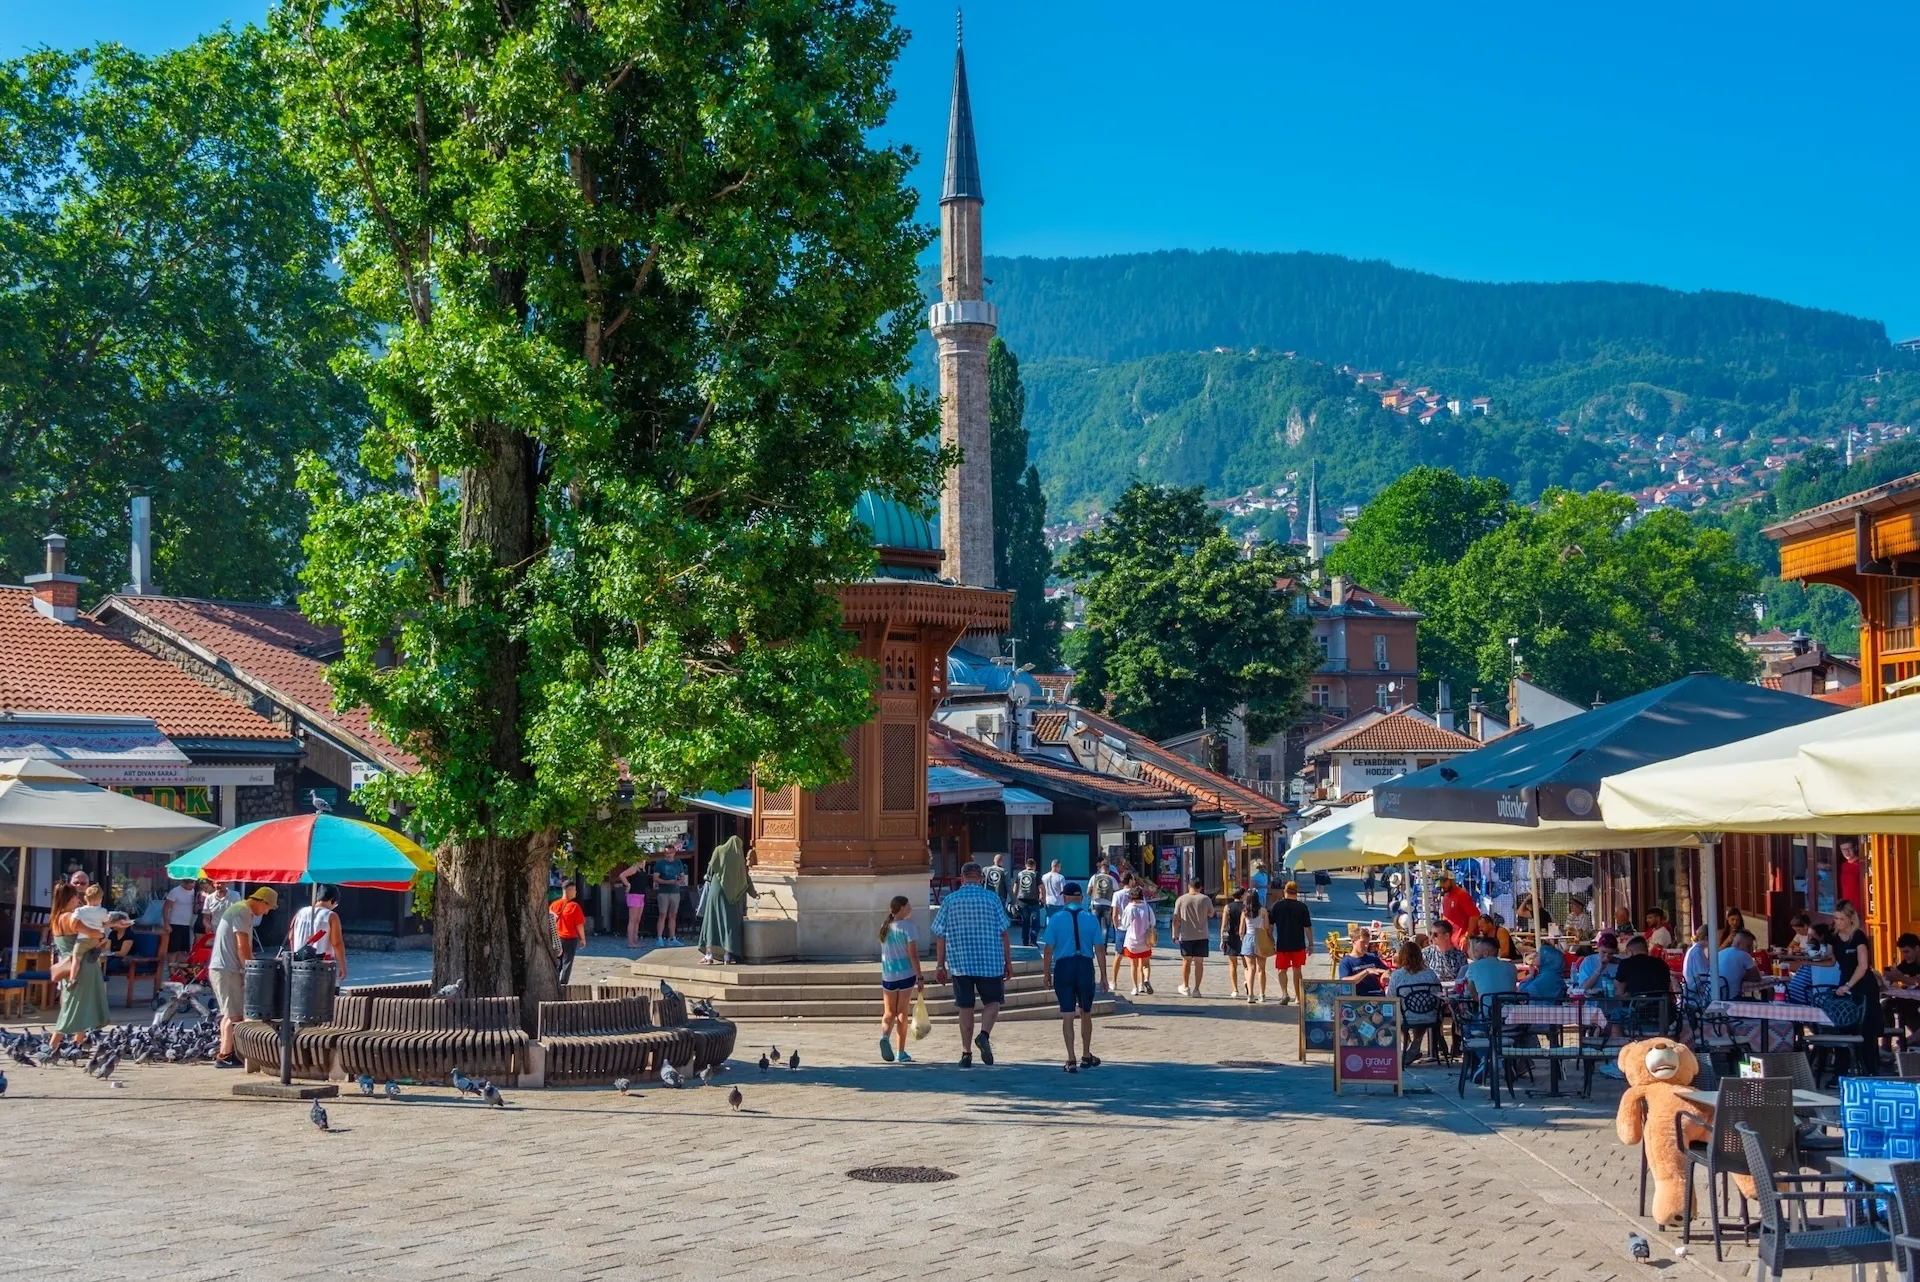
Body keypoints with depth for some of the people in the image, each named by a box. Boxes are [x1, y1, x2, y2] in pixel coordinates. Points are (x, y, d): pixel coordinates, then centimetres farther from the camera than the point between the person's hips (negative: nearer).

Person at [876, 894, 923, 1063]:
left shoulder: (884, 927, 7)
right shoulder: (908, 927, -11)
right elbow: (913, 954, -14)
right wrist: (920, 977, -9)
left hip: (887, 975, 4)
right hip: (906, 974, -4)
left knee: (889, 1012, 11)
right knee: (902, 1013, 4)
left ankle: (885, 1036, -18)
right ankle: (901, 1052, 8)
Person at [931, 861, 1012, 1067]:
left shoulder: (949, 900, 2)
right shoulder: (991, 898, -1)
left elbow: (940, 935, 3)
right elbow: (1004, 932, -1)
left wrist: (940, 965, 10)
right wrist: (1008, 961, 7)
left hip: (960, 963, 1)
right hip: (990, 961, -1)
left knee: (966, 1007, 8)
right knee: (993, 1001, 11)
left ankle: (966, 1054, 8)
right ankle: (984, 1034, -15)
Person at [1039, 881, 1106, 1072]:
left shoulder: (1056, 918, -3)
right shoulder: (1090, 918, 0)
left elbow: (1048, 950, -5)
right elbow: (1100, 950, -1)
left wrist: (1047, 973, 6)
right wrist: (1103, 975, 6)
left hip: (1063, 967, -1)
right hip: (1085, 967, 1)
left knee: (1067, 1016, 4)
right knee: (1086, 1014, 18)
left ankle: (1071, 1060, 3)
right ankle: (1086, 1057, 29)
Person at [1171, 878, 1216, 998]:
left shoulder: (1181, 900, -1)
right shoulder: (1206, 899, -1)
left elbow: (1176, 919, 0)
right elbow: (1211, 914, 13)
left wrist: (1175, 934, 8)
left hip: (1185, 935, 0)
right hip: (1201, 936, 0)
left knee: (1186, 961, 14)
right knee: (1199, 962, 4)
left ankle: (1185, 987, 20)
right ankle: (1196, 989, 2)